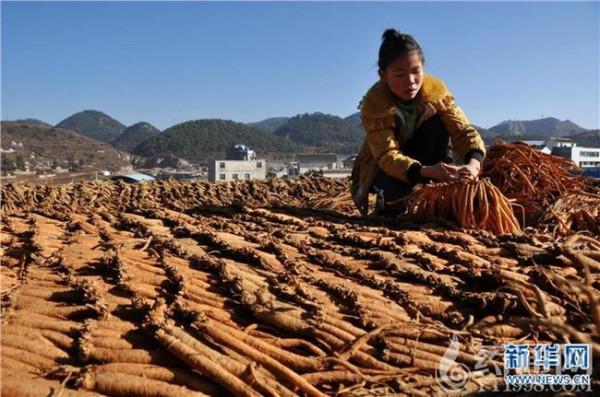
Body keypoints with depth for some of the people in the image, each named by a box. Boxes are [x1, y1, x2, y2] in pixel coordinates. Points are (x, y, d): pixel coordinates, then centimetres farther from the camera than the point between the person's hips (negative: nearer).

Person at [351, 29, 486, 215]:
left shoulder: (436, 89, -19)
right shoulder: (374, 102, -29)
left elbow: (463, 130, -24)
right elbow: (387, 156, -38)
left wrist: (473, 163, -46)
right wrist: (426, 172, -55)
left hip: (419, 155, 4)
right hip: (383, 166, -3)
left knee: (438, 122, -25)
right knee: (396, 186, -38)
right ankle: (389, 200, 1)